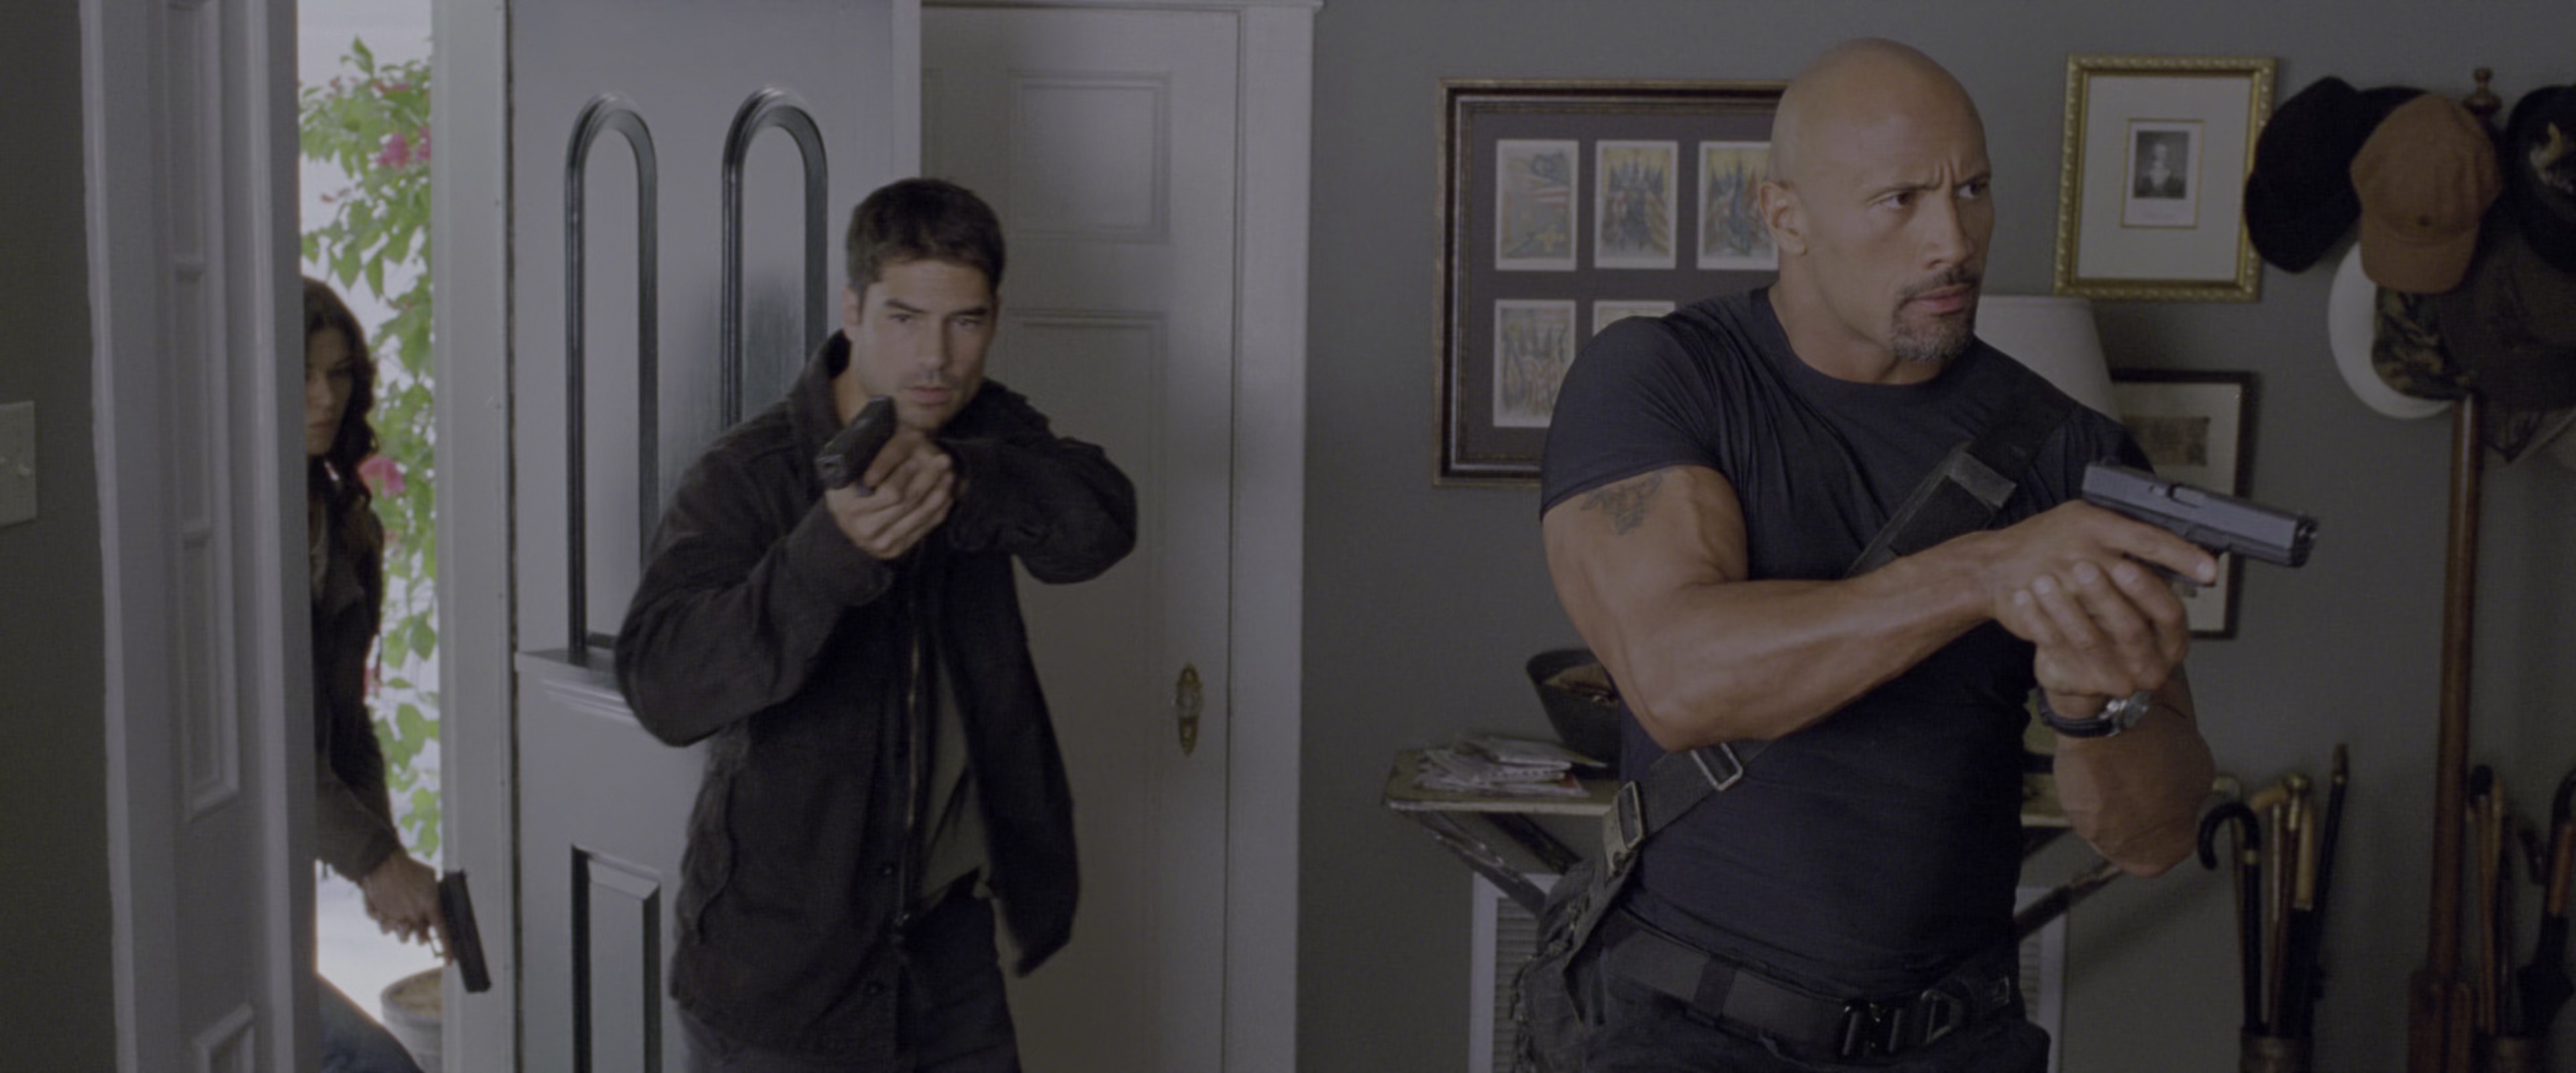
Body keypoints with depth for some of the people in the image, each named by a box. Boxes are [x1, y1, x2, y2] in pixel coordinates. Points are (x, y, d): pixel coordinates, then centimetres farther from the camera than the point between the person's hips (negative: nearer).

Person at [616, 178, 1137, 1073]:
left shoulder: (986, 437, 1)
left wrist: (954, 477, -36)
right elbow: (663, 688, -29)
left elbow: (1100, 523, -18)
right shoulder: (746, 476, -15)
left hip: (948, 928, 5)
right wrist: (832, 551, -42)